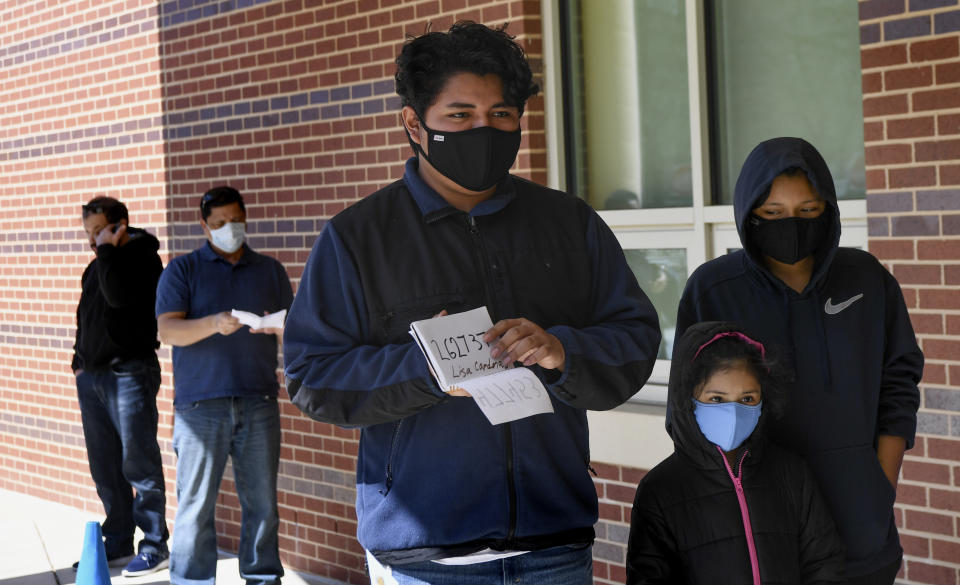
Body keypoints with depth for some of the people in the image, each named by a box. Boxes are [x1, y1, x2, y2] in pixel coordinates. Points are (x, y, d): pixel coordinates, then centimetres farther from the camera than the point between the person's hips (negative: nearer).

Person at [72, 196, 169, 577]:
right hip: (92, 375, 8)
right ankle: (118, 543, 18)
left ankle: (154, 545, 1)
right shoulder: (96, 267, 16)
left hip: (129, 373, -8)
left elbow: (119, 294, -24)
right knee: (105, 468, 10)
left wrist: (107, 249, -15)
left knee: (139, 463, -6)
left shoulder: (143, 258, -7)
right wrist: (80, 360, 19)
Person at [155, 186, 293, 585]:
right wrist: (214, 323, -24)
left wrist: (279, 327, -12)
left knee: (262, 502, 4)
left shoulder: (270, 271, 16)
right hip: (200, 404, -2)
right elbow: (168, 330, -6)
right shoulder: (182, 270, 7)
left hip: (258, 403, 3)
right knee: (196, 504, -4)